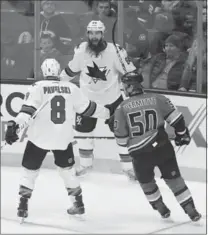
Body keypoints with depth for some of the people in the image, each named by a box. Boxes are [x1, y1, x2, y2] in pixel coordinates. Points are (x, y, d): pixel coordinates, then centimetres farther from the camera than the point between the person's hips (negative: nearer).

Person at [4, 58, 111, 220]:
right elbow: (87, 107, 13)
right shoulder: (71, 88, 3)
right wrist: (107, 113, 29)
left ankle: (23, 206, 3)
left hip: (40, 137, -2)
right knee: (67, 170, 20)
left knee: (30, 170, 10)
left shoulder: (38, 87, -6)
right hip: (63, 138, 3)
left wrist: (15, 125, -25)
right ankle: (78, 203, 24)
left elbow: (28, 109, -18)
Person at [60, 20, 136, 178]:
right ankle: (86, 163, 25)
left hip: (112, 97, -2)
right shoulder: (81, 50, -11)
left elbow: (130, 72, -13)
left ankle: (129, 166, 11)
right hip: (88, 97, 2)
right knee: (83, 129, 4)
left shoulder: (115, 51, -19)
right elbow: (71, 70, 6)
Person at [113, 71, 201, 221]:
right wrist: (183, 133, 15)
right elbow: (176, 118, -2)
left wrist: (127, 143, 20)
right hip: (163, 148, 1)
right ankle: (191, 210, 11)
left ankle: (161, 209, 31)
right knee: (174, 178, 14)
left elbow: (121, 139, -2)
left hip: (140, 154, -1)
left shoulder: (122, 108, -4)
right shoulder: (157, 99, -1)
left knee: (146, 181, 25)